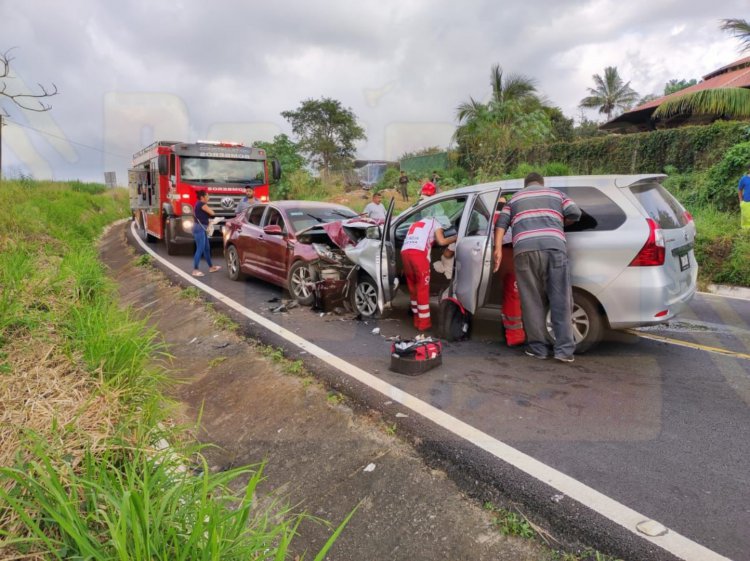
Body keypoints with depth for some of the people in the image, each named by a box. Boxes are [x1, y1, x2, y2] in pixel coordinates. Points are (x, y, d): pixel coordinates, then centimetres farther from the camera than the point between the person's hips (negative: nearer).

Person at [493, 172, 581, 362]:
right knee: (560, 300, 3)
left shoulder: (515, 198, 30)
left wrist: (498, 249, 9)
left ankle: (538, 348, 11)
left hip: (525, 250, 1)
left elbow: (501, 224, 16)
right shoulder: (556, 194, 29)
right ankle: (565, 349, 2)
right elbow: (575, 213, 17)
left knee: (532, 301, 6)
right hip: (554, 247, 0)